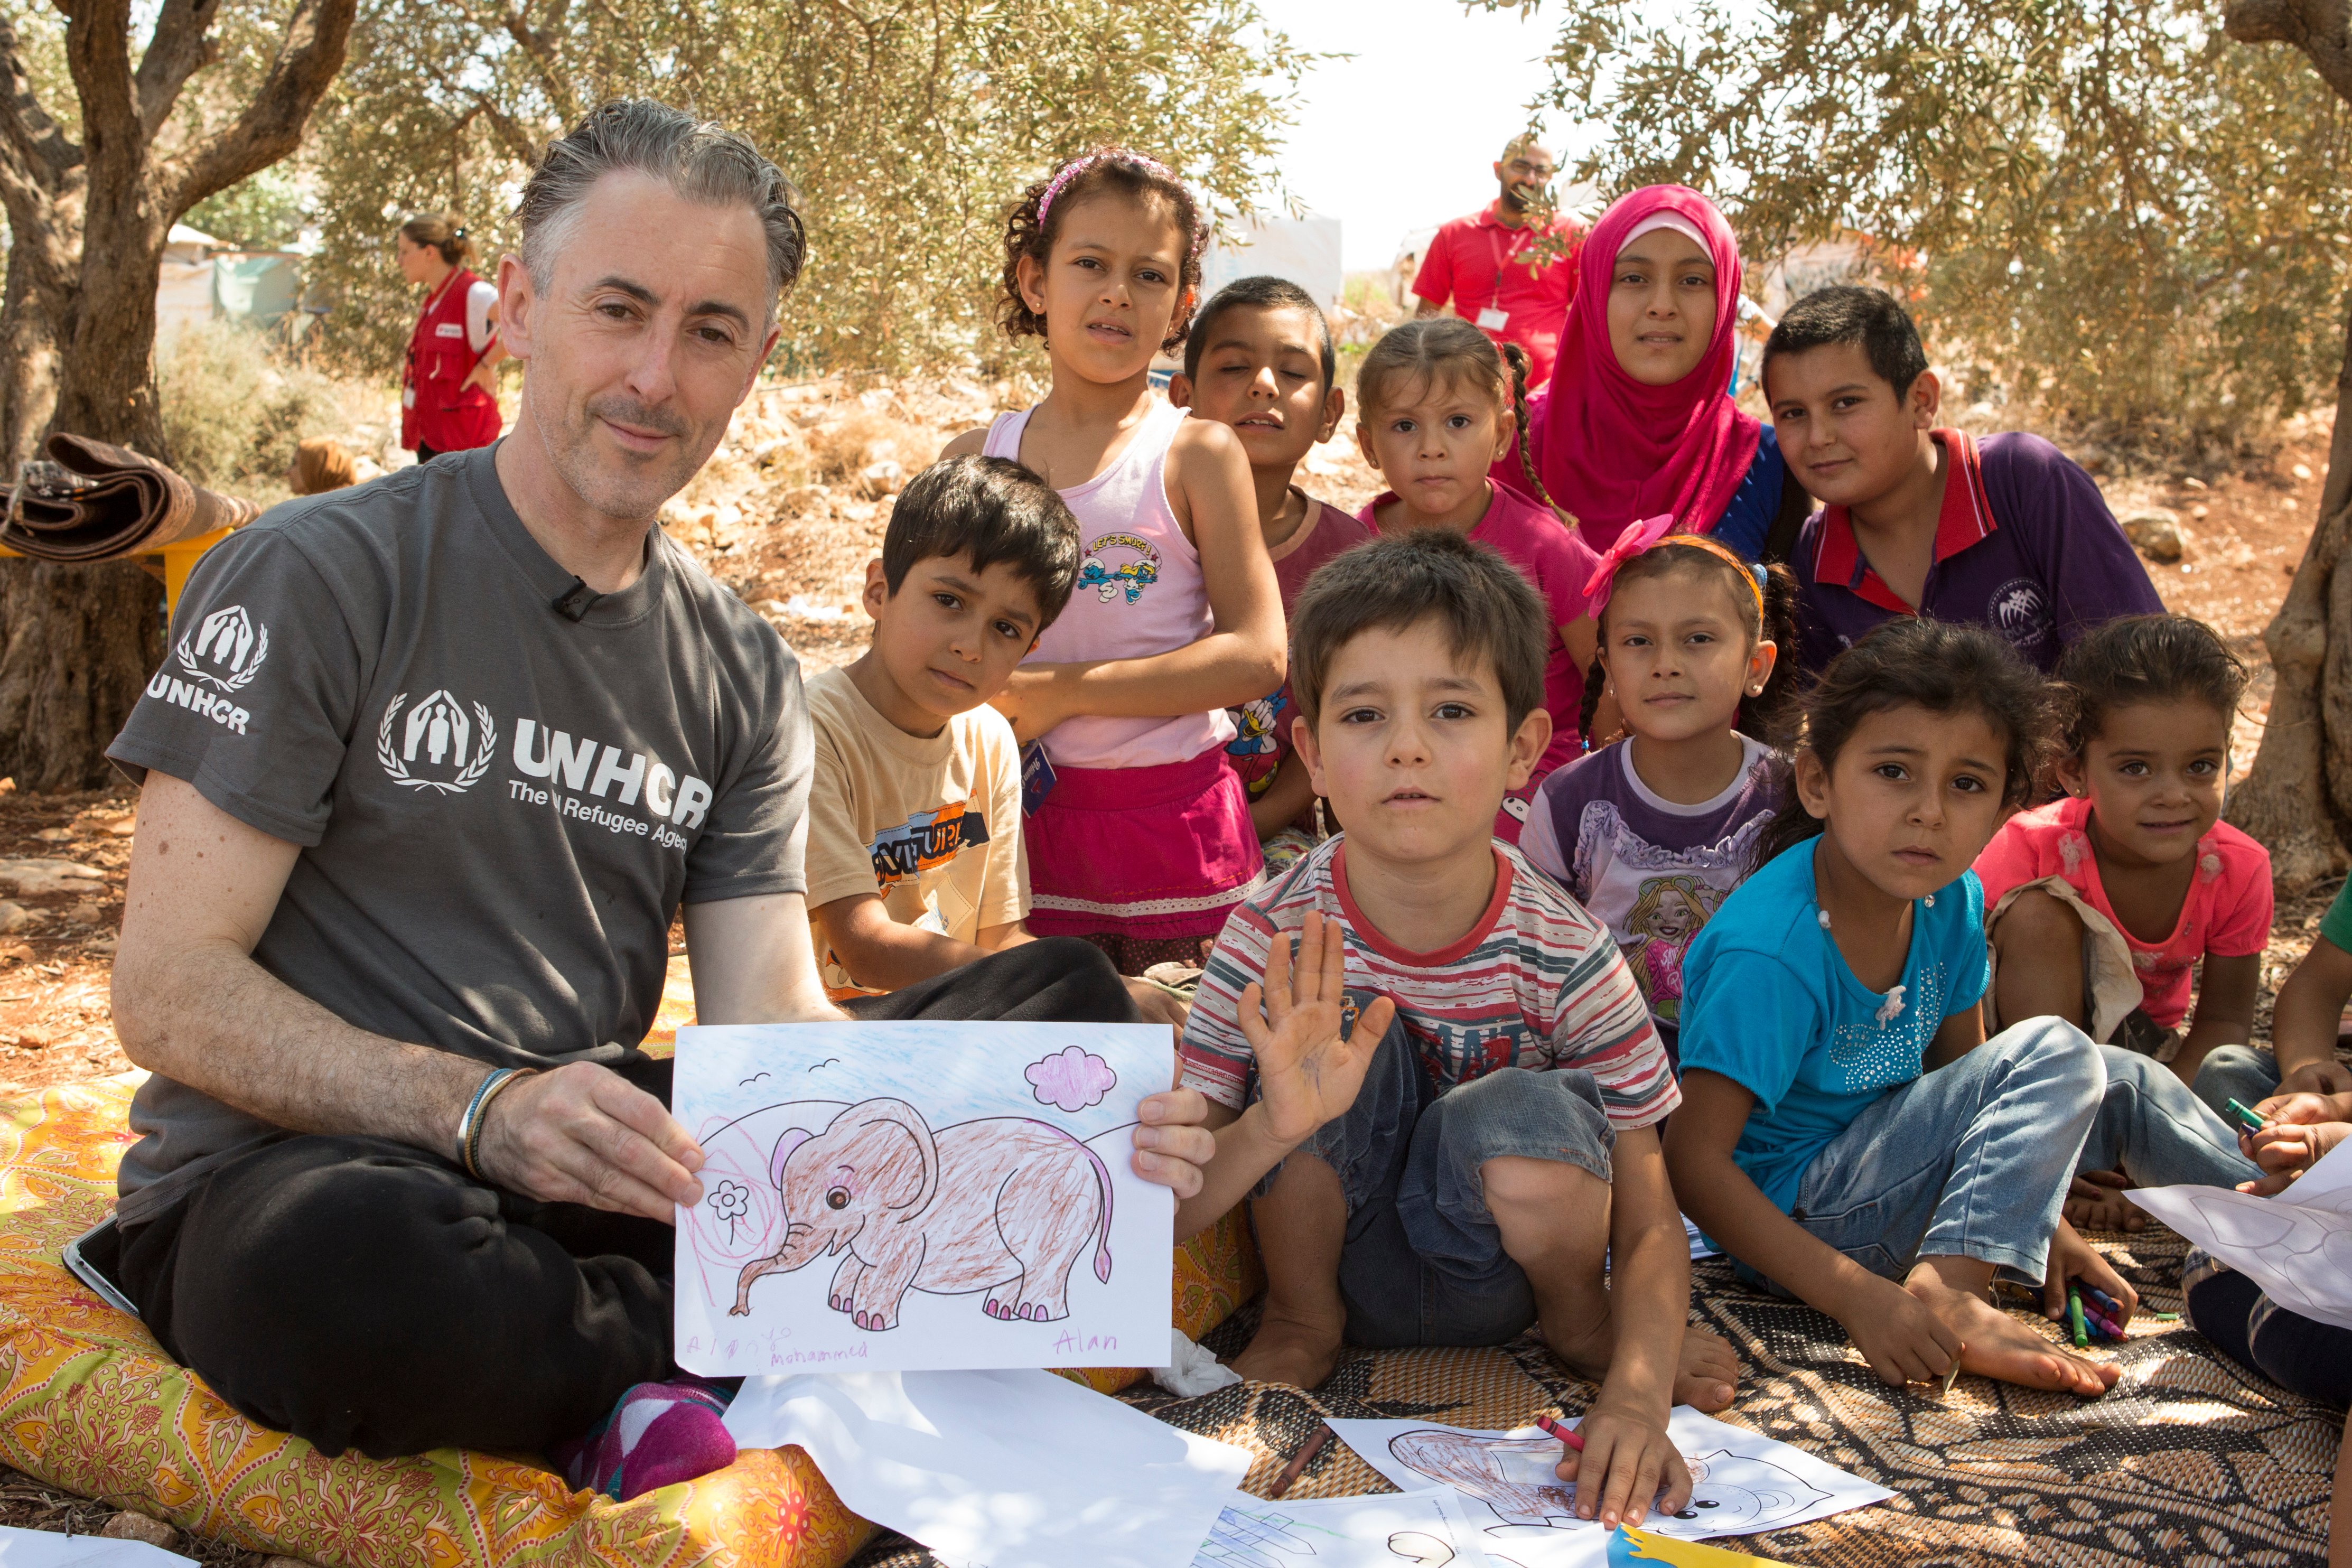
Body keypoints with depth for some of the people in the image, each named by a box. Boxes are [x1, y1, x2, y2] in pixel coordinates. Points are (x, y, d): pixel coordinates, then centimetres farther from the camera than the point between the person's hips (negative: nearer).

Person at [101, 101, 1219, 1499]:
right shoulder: (317, 577, -6)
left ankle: (655, 1388, -18)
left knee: (1064, 1001, -5)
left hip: (603, 1176, 5)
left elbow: (769, 1024, -1)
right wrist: (482, 1107, -29)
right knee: (349, 1262, -42)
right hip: (277, 1175, -4)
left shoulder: (745, 676, 9)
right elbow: (171, 990, -11)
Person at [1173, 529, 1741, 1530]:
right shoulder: (1275, 942, -20)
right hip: (1332, 1250, 0)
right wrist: (1272, 1130, -43)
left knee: (1528, 1118, -33)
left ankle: (1576, 1319, 3)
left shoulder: (1564, 958, -20)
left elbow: (1650, 1224, -15)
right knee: (1342, 1040, -28)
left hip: (1486, 1277, 0)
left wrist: (1638, 1396, -34)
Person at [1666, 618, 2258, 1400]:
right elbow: (1694, 1160, -28)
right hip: (1791, 1208, -8)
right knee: (2055, 1051, -18)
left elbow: (1964, 1068, 12)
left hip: (1881, 1156, 8)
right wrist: (1859, 1298, -33)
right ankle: (1947, 1296, -27)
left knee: (2119, 1082, 7)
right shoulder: (1769, 952, -28)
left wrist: (2034, 1213, 6)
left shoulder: (1952, 901, -4)